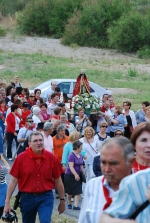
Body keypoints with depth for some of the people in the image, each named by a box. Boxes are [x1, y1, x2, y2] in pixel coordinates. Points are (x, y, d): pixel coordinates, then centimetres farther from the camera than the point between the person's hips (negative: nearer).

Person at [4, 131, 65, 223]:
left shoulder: (51, 158, -4)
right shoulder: (21, 158, -7)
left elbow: (58, 180, 5)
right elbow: (13, 181, -3)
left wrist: (62, 200, 9)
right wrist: (7, 201, -5)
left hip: (46, 197, -1)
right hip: (27, 197, 1)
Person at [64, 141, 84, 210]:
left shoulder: (80, 156, 7)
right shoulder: (71, 155, -17)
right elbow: (71, 167, -23)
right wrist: (76, 175, -30)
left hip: (78, 176, 6)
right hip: (70, 175, -6)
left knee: (78, 191, -4)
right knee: (70, 191, 8)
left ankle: (76, 205, -5)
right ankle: (69, 203, 27)